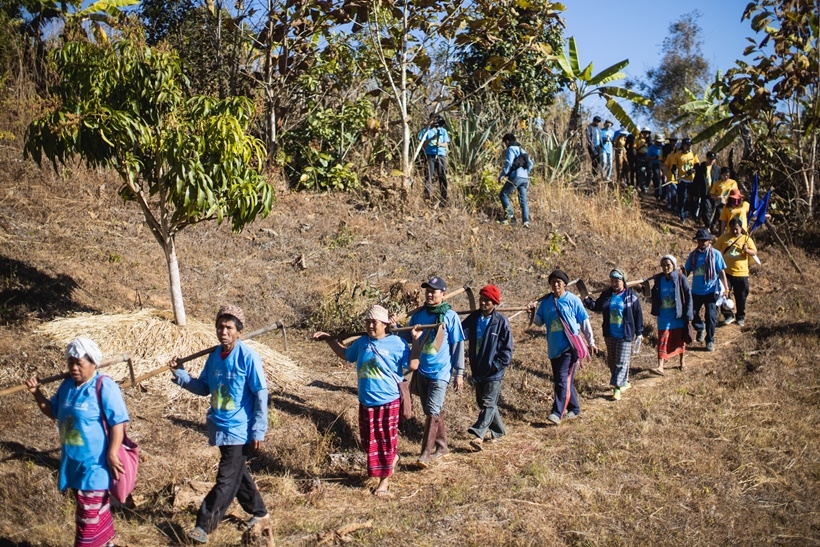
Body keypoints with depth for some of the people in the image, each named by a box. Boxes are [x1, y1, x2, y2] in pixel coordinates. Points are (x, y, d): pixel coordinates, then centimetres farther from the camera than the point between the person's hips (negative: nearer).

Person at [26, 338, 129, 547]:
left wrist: (112, 454, -24)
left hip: (95, 462, -8)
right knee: (97, 509, 21)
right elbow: (53, 412, 20)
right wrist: (37, 393, 5)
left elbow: (118, 423, -20)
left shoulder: (104, 387, -18)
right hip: (73, 461, 8)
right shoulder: (67, 385, 6)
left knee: (89, 514, 0)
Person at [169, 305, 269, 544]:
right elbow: (204, 388, 13)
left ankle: (204, 524, 5)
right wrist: (180, 374, -1)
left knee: (226, 480, -3)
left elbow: (261, 394, -14)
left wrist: (259, 430, -15)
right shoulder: (215, 355, 3)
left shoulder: (248, 357, -17)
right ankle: (259, 511, 38)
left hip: (239, 430, -8)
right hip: (220, 427, 8)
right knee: (237, 474, 20)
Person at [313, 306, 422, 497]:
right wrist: (329, 339, 20)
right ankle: (392, 458, 39)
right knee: (368, 441, 12)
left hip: (389, 401, -5)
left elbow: (413, 365, -14)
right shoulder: (362, 342, 6)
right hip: (366, 401, 5)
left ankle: (384, 481, 19)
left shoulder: (397, 343, -9)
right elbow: (345, 354, 24)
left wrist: (415, 341, -18)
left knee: (386, 440, 4)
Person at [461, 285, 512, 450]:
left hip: (493, 372, -6)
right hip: (477, 370, 6)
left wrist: (496, 365, -14)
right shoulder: (473, 318, 4)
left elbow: (507, 348, -7)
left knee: (488, 404, -8)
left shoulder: (501, 322, -8)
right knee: (482, 402, 15)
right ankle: (499, 430, 30)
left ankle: (478, 435, -16)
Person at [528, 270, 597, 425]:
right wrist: (534, 310, -8)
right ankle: (574, 408, 27)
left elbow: (584, 322, 3)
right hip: (554, 348, 5)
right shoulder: (546, 302, 8)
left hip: (570, 347, -5)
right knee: (559, 380, 12)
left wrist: (591, 342, 6)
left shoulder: (573, 300, -3)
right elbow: (538, 322, 11)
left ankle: (557, 413, -15)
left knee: (563, 380, -13)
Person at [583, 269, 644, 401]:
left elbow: (638, 314, -2)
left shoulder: (631, 296, -6)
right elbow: (596, 306, 11)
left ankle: (617, 388, -5)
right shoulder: (606, 295, 5)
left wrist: (639, 332, -1)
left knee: (621, 361, -5)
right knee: (611, 360, 13)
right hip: (610, 335, 5)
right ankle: (624, 382, 29)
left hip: (625, 335, -5)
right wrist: (587, 300, -7)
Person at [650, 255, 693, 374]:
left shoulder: (681, 279, -10)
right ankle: (660, 366, -8)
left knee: (679, 339, 15)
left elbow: (688, 297, -7)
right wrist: (649, 287, -12)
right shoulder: (658, 279, -1)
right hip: (663, 317, 2)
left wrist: (688, 315, -9)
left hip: (678, 316, -2)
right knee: (663, 340, -4)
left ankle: (682, 360, 37)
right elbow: (654, 296, 7)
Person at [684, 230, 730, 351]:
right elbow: (687, 271, 8)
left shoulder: (715, 254, -4)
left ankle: (710, 341, 12)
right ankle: (700, 328, 38)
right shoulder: (693, 255, 4)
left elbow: (721, 272, -4)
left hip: (711, 291, -3)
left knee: (711, 316, -3)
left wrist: (726, 288, -8)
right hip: (696, 291, 3)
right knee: (692, 314, 6)